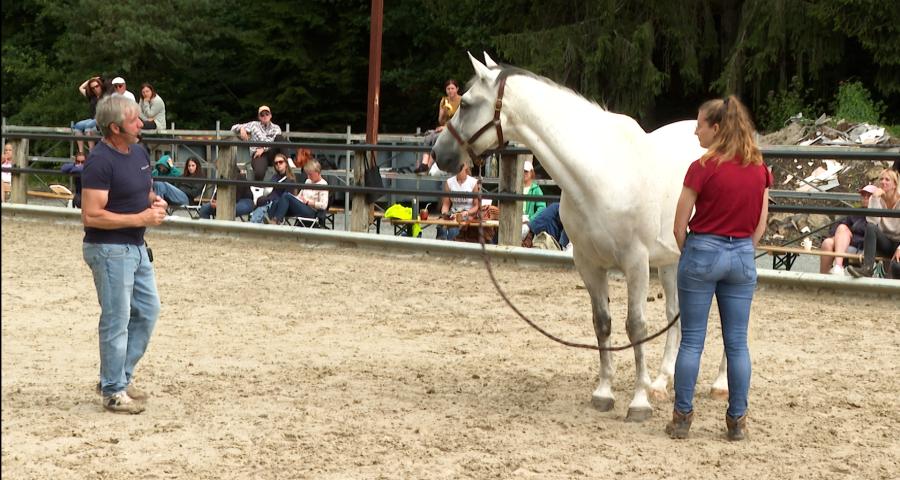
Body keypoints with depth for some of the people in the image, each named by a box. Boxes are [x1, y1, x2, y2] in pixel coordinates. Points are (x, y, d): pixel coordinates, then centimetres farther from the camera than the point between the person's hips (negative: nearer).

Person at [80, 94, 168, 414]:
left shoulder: (139, 153, 7)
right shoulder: (100, 162, -19)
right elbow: (91, 216, -24)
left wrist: (156, 202, 0)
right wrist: (140, 218, -23)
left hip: (137, 247, 9)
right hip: (110, 250, -9)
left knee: (148, 310, 15)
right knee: (117, 320, -1)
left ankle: (121, 376, 28)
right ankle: (113, 392, 12)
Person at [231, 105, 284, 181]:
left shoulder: (276, 128, 21)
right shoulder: (254, 125, 20)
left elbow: (276, 141, 1)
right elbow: (234, 127, 18)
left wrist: (263, 149, -16)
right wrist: (241, 128, -8)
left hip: (271, 154, 2)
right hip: (257, 155, -1)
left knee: (279, 137, -30)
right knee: (259, 173, -38)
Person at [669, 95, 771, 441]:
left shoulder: (703, 168, -12)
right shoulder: (759, 169, 3)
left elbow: (680, 225, -8)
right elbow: (760, 226, 7)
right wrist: (741, 250, 13)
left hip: (703, 251, -4)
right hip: (742, 256, 4)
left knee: (691, 341, 4)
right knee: (737, 343, 9)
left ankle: (682, 417, 9)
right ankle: (737, 420, 14)